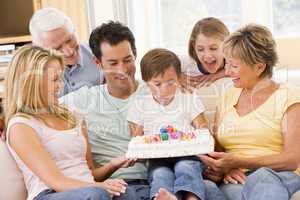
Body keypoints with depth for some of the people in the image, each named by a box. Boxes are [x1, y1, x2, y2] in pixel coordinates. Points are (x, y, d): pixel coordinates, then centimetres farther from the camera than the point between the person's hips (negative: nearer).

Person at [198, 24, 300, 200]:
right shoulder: (228, 97, 19)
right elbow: (217, 147, 17)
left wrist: (238, 162, -17)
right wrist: (224, 167, -8)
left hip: (281, 178, -1)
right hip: (236, 180, 2)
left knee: (262, 177, -40)